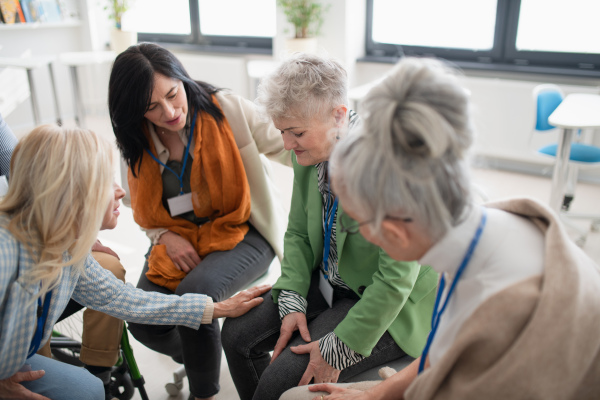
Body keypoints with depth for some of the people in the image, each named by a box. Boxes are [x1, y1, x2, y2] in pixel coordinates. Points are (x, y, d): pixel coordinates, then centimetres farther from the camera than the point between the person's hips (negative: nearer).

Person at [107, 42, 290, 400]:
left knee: (194, 292, -31)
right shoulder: (139, 143, 1)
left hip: (241, 232, -4)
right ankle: (198, 355, 24)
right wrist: (165, 237, -8)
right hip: (179, 238, 5)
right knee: (144, 323, -13)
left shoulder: (226, 109, -13)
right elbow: (145, 209, 12)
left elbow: (288, 146, -13)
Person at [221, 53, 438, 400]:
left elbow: (396, 278, -26)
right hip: (326, 281, 7)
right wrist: (292, 302, -8)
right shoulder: (309, 153, -6)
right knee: (238, 333, -1)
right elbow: (298, 234, 4)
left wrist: (339, 348, -22)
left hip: (391, 305, -7)